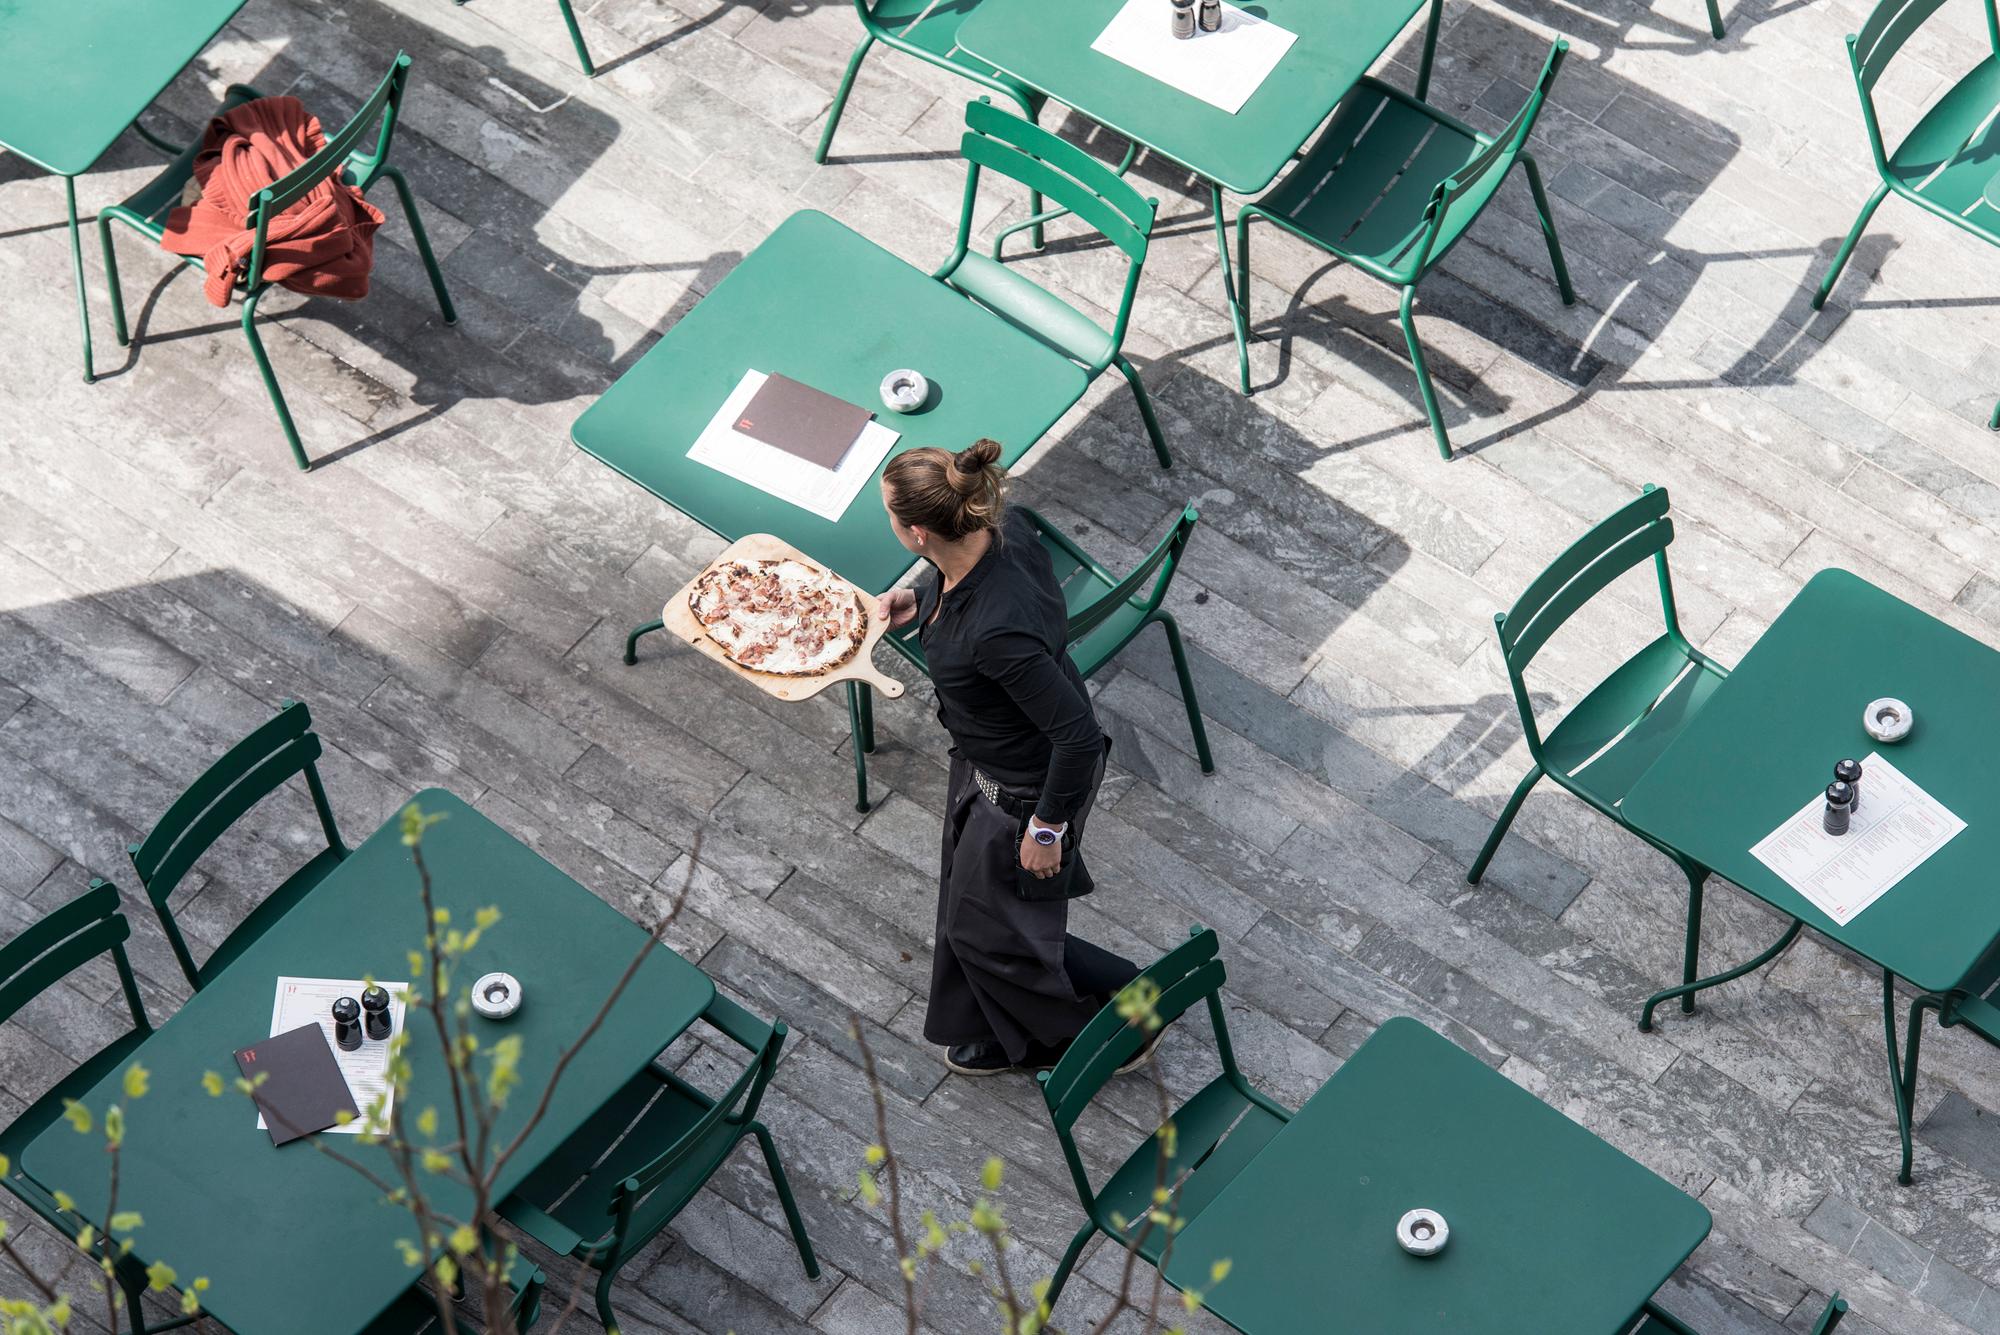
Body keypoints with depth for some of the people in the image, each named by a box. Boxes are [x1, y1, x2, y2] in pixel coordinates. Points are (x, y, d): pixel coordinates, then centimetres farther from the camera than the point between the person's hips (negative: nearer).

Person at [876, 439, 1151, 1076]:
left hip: (1026, 788, -9)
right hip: (983, 761, 9)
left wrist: (1047, 827, -20)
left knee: (988, 927, 16)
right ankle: (1004, 1040, 54)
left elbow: (1078, 735, -33)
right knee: (967, 901, 29)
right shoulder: (998, 525, -19)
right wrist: (918, 599, -1)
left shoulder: (998, 629, -43)